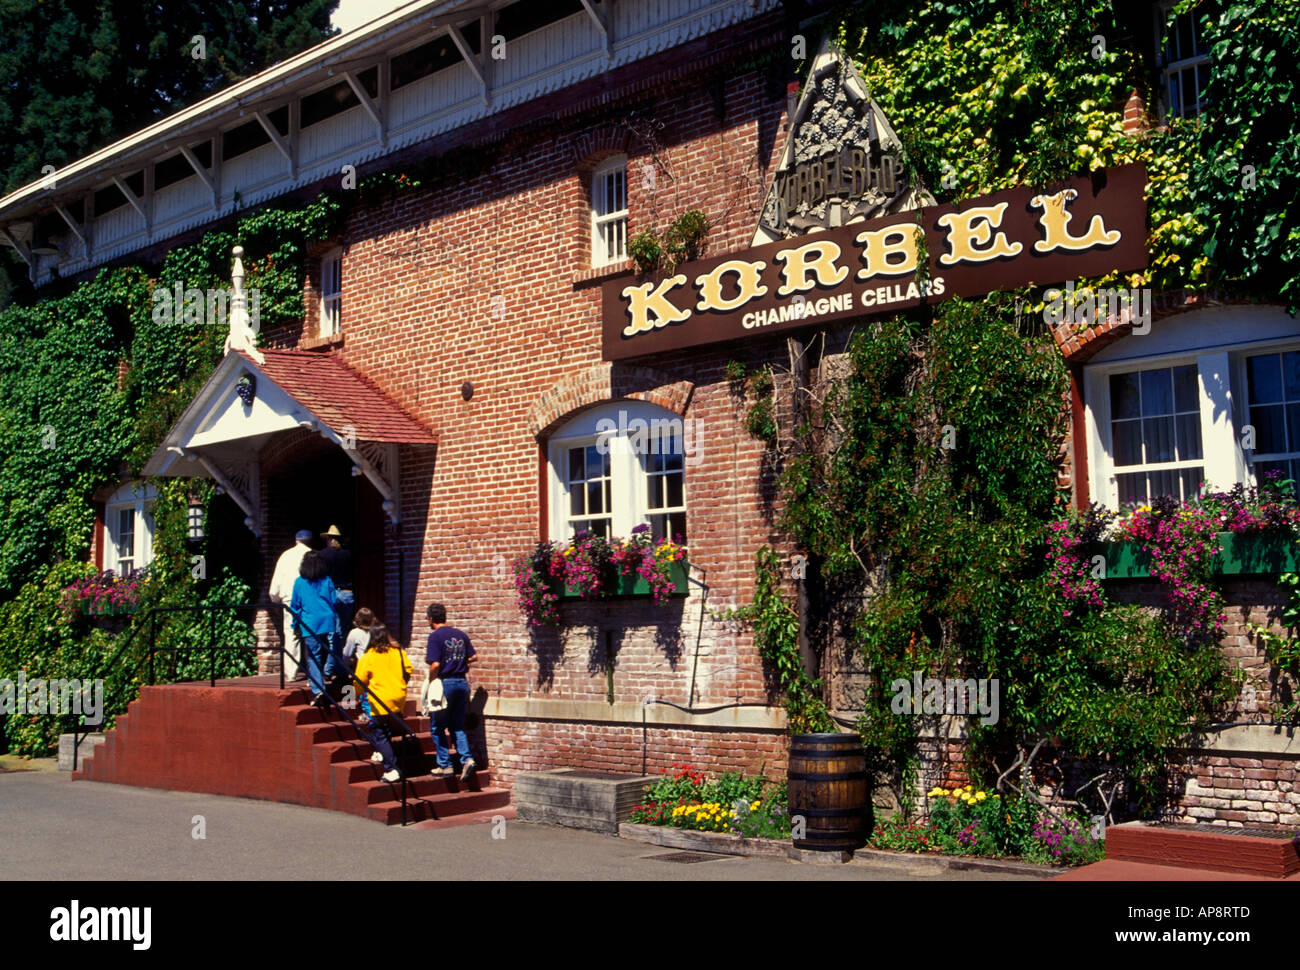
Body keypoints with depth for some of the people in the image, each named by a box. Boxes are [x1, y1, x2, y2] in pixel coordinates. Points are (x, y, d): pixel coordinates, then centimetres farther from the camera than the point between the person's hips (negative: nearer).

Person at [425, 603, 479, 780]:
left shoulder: (435, 636, -11)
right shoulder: (461, 634, 8)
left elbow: (435, 665, -18)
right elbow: (474, 657, 13)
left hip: (445, 683, -6)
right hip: (462, 682, 6)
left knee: (437, 727, 8)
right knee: (457, 726, 15)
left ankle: (445, 765, 8)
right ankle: (466, 758, -2)